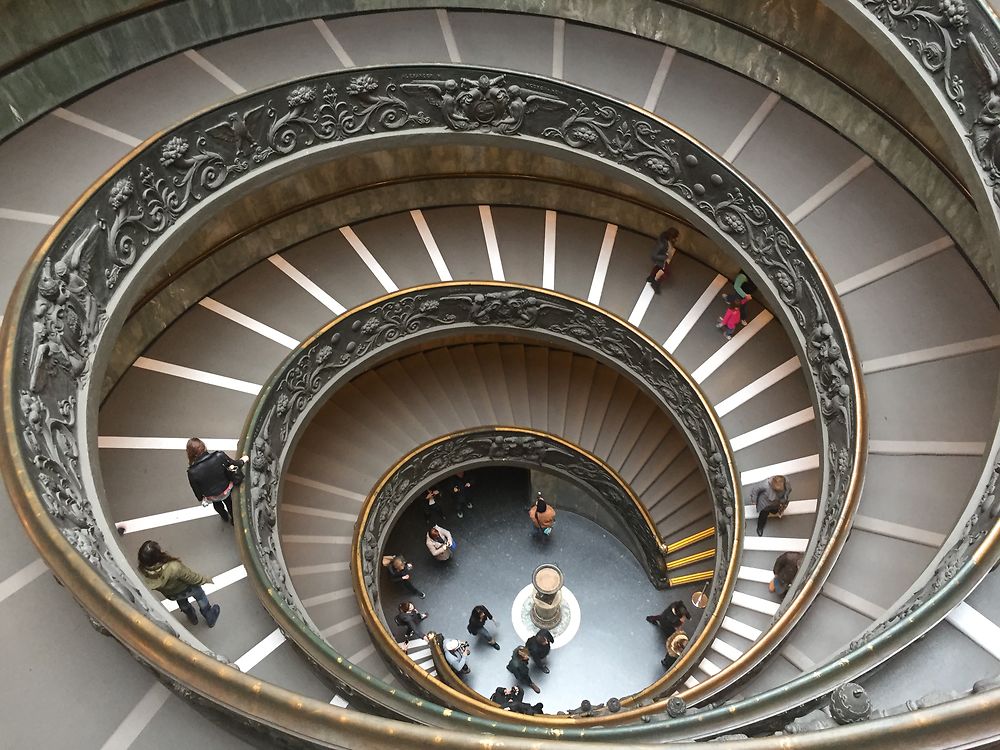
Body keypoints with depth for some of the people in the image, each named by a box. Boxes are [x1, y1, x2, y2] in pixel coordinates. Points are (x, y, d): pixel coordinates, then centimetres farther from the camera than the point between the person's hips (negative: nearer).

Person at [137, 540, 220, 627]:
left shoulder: (142, 571, -33)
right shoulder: (174, 567, -47)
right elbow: (192, 578, -28)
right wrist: (206, 579, -8)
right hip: (186, 590, -3)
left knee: (182, 601, 38)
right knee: (200, 595, 31)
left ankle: (192, 618, 64)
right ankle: (210, 619, 53)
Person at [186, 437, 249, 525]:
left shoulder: (192, 472, -32)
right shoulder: (219, 456, -33)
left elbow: (197, 491, -14)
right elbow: (235, 465, -14)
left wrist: (201, 499, 9)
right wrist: (243, 461, 9)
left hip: (211, 497, 0)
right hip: (227, 491, 0)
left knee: (216, 502, 37)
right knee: (228, 501, 36)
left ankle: (225, 517, 62)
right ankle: (233, 520, 59)